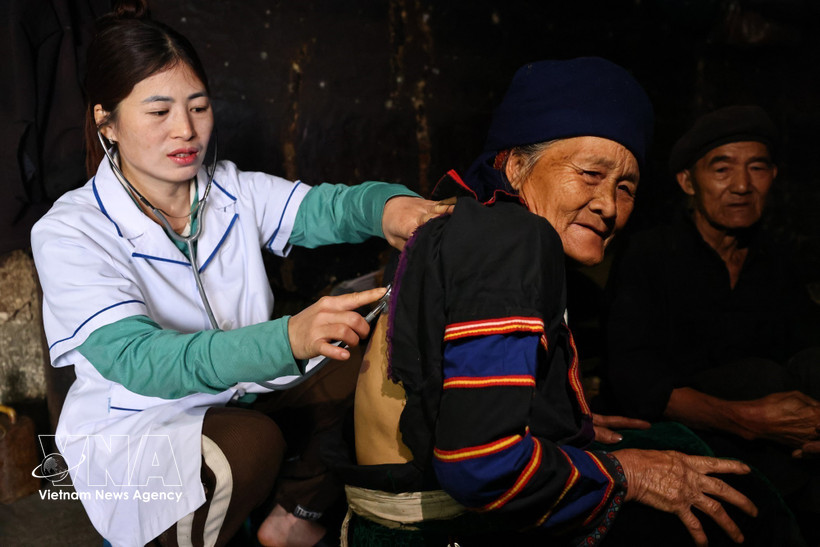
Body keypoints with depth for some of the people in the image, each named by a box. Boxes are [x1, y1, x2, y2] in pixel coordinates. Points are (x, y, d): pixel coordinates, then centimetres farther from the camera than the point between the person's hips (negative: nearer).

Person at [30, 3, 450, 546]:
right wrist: (289, 337, -48)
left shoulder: (233, 191, -1)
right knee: (250, 442, -34)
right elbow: (140, 362, -32)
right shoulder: (68, 233, -18)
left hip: (235, 398, 6)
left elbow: (322, 206, -14)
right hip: (131, 431, -5)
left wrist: (387, 205, -41)